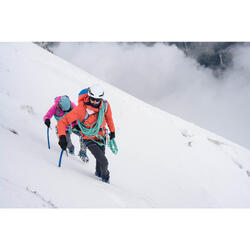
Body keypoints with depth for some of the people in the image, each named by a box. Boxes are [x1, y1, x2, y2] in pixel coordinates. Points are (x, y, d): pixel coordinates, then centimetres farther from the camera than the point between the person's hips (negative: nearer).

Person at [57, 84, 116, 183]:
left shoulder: (105, 105, -17)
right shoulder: (81, 108, -31)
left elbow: (108, 116, 7)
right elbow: (62, 122, -28)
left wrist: (112, 130, 20)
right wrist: (62, 137, -41)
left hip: (101, 137, 4)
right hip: (89, 139, -4)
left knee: (100, 158, 22)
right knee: (104, 162, -14)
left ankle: (99, 173, 55)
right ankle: (105, 176, 19)